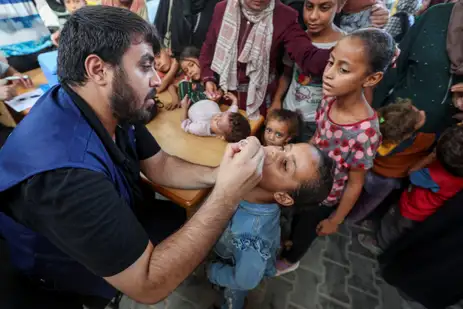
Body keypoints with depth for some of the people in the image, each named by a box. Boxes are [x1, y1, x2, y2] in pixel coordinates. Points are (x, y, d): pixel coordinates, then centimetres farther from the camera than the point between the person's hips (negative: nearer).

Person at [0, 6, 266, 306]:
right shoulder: (63, 171, -42)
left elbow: (159, 165, -7)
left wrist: (218, 176, -25)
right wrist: (227, 196, -42)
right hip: (77, 265, -5)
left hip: (118, 216, 6)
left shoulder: (115, 107, -16)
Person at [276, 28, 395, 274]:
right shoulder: (329, 99, -19)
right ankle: (291, 241, 67)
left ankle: (291, 259, 60)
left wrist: (335, 220, -8)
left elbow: (355, 184, -21)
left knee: (306, 229, 26)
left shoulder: (365, 133, -36)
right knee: (295, 217, 32)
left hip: (324, 198, -4)